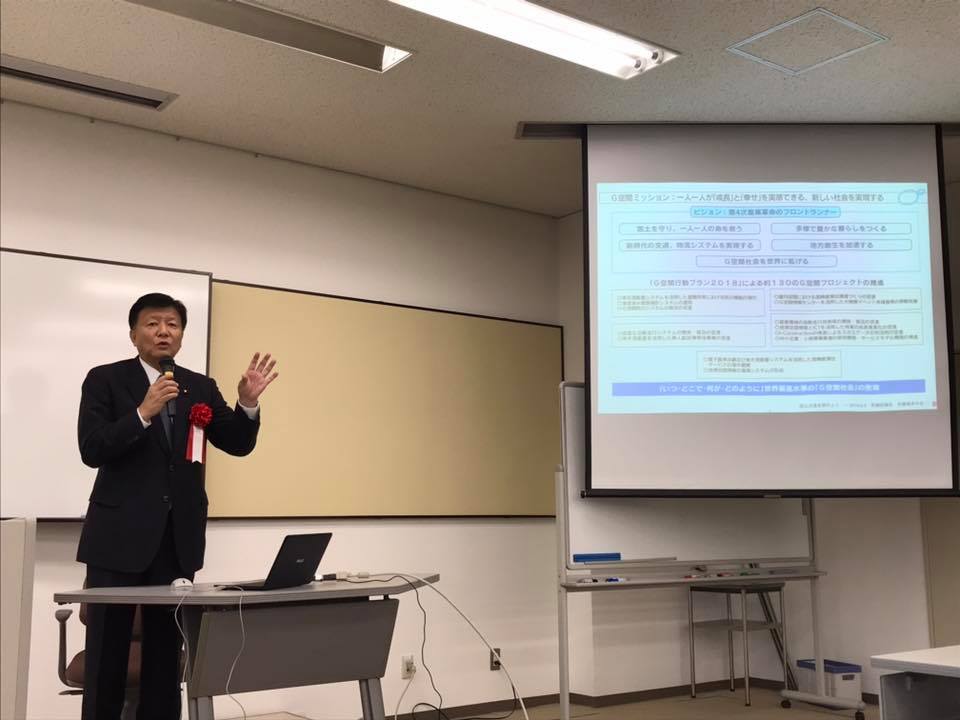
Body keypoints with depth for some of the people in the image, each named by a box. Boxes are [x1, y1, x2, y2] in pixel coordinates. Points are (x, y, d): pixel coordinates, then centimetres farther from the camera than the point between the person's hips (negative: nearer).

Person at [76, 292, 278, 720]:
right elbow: (92, 451, -12)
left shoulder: (201, 387, 10)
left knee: (166, 649, 9)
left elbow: (238, 444, 5)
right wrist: (142, 413, -25)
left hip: (177, 536, 4)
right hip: (120, 534, -3)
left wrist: (248, 402, -14)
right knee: (107, 650, 2)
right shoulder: (105, 380, -1)